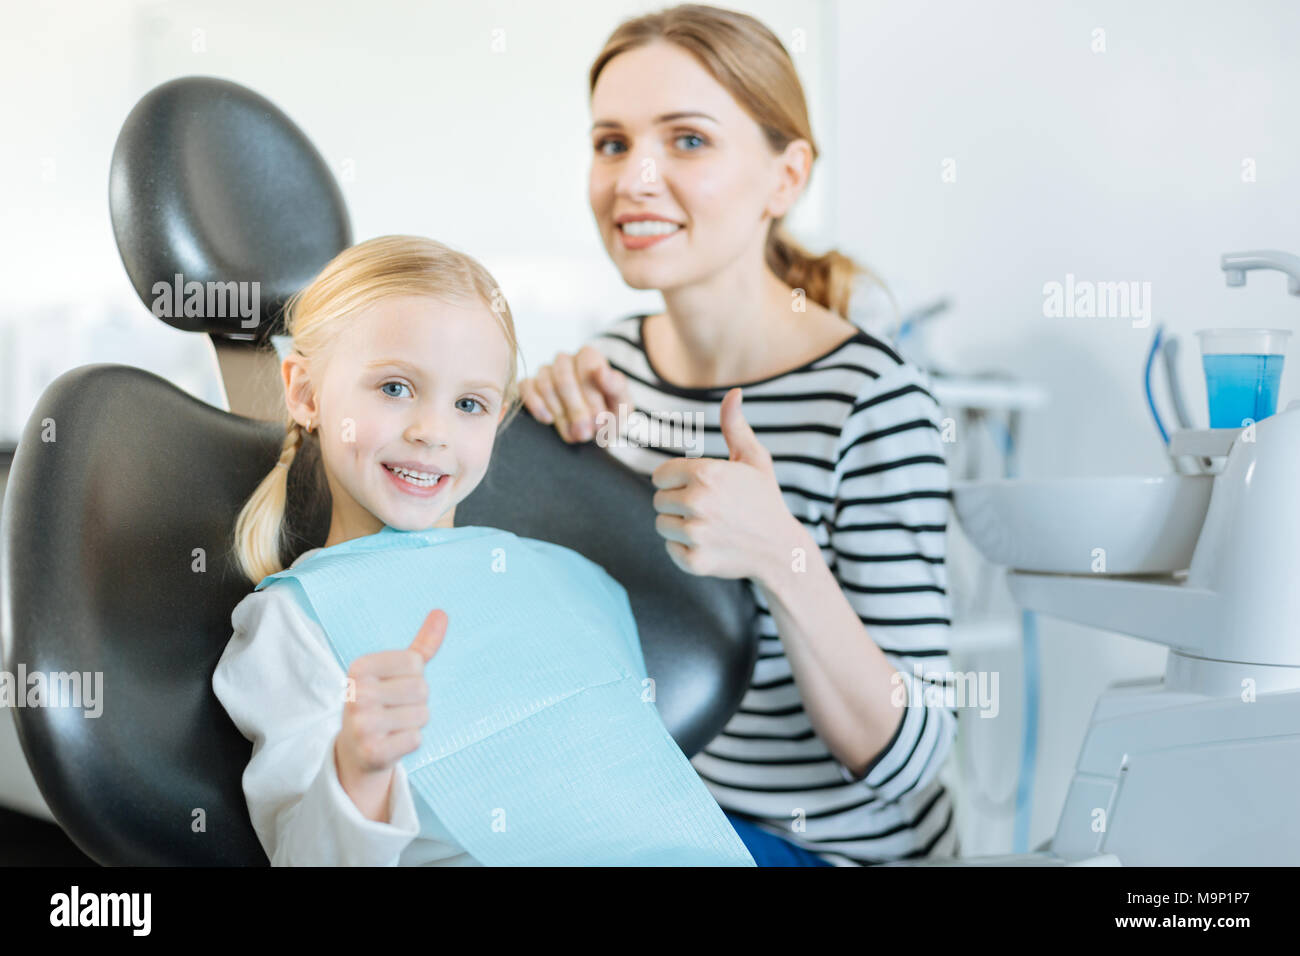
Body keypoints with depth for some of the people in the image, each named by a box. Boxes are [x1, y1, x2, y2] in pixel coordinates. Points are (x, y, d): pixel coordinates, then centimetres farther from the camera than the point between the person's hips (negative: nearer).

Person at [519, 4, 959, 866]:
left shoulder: (871, 400, -22)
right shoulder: (613, 364, -4)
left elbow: (909, 758, -20)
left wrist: (783, 557, -35)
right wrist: (562, 446, -8)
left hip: (832, 843, -5)